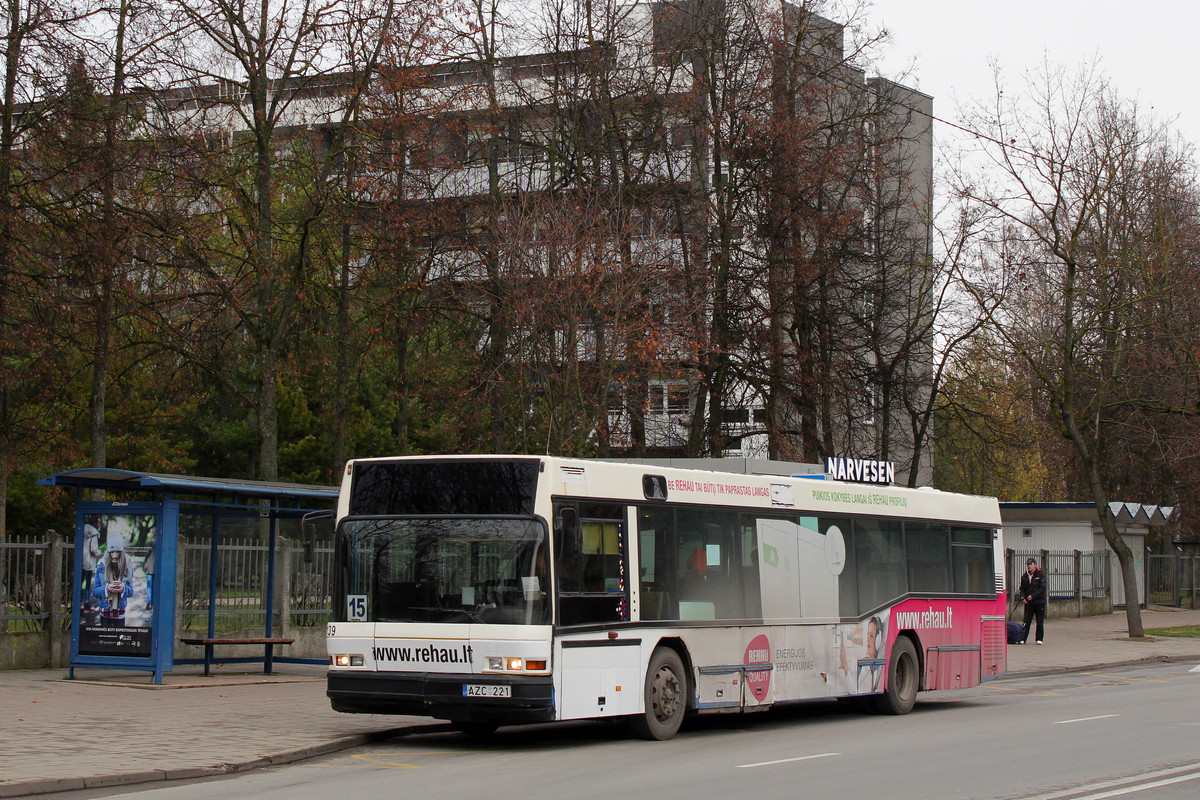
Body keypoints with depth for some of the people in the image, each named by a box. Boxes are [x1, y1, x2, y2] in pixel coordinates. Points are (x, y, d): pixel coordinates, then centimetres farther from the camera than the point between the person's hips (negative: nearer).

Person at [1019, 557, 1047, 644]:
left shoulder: (1040, 575, -4)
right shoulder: (1024, 577, 10)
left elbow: (1042, 588, -10)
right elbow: (1022, 588, 15)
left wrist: (1032, 596, -19)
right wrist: (1023, 597, -5)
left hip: (1039, 602, -3)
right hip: (1028, 602, 3)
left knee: (1040, 622, 4)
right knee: (1026, 621, -2)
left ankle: (1039, 639, 12)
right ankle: (1023, 638, -1)